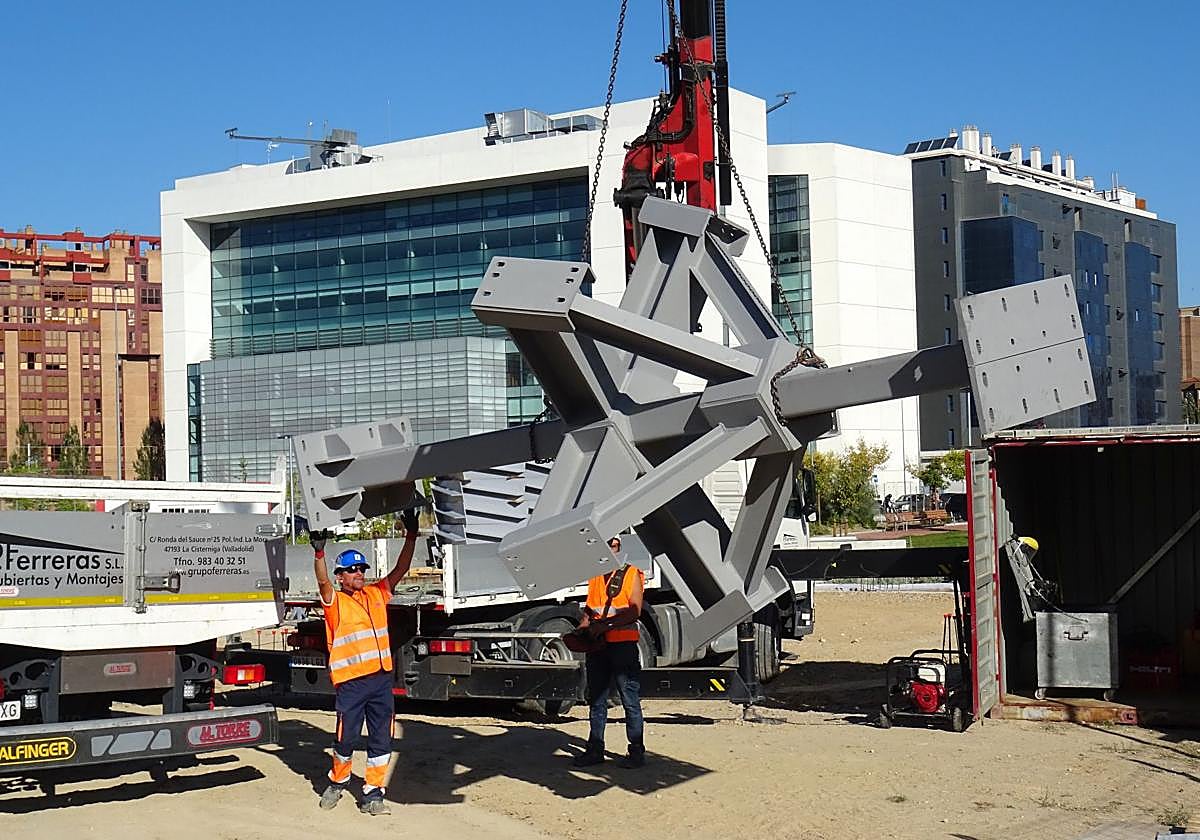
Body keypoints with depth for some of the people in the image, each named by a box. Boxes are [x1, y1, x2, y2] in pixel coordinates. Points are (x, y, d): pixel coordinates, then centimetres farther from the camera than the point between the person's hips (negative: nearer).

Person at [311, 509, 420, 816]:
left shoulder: (376, 594, 14)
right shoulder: (335, 601, 1)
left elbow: (400, 570, 13)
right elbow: (323, 581, -18)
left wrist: (411, 536, 5)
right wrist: (319, 552, -33)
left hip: (382, 678, 4)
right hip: (351, 681, -4)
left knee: (381, 740, 4)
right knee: (346, 738, 2)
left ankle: (373, 794, 10)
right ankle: (338, 782, 26)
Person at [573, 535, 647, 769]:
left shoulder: (631, 574, -1)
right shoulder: (595, 577, 17)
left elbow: (634, 611, -11)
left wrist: (605, 624, -19)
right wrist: (583, 626, -2)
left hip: (623, 643, -6)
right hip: (597, 645, 6)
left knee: (630, 700, -2)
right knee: (596, 699, 9)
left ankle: (637, 751, 2)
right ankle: (595, 750, 15)